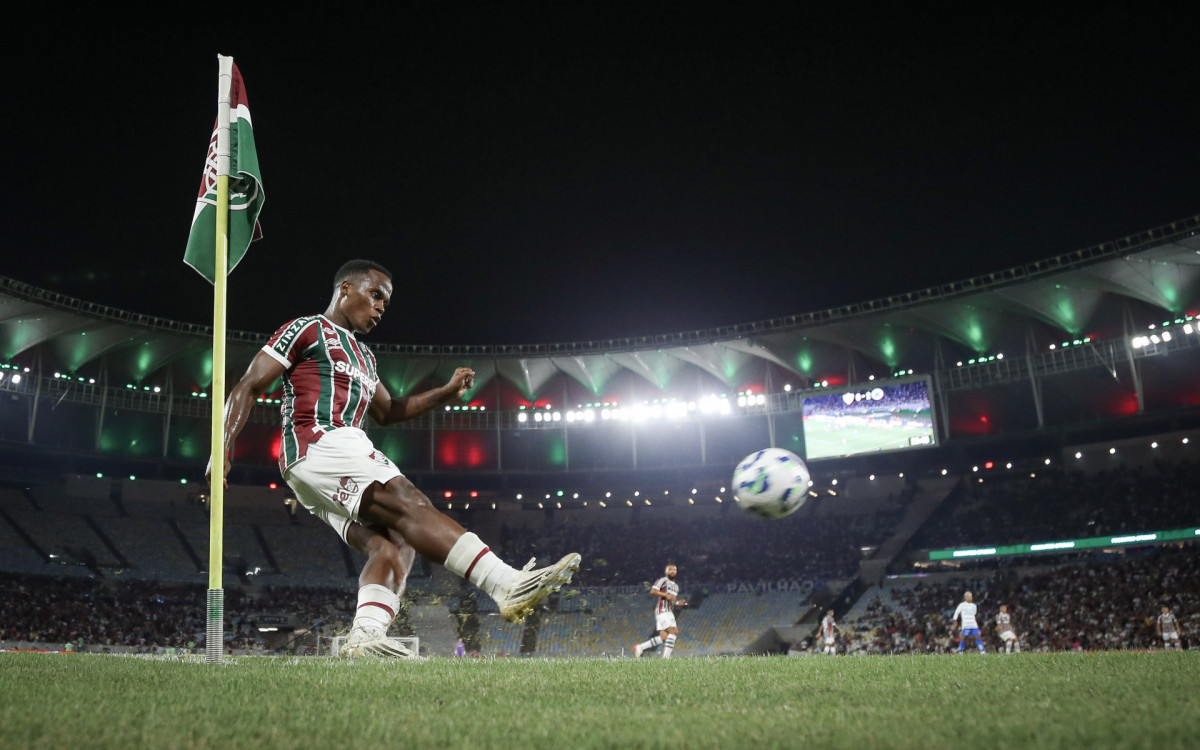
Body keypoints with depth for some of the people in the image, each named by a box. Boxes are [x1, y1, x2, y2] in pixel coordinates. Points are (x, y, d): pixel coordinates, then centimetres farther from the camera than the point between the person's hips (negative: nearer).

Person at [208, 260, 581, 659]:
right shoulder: (307, 330, 7)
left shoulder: (362, 355, 32)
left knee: (392, 547, -13)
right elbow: (248, 387, 2)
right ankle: (509, 586, -36)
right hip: (318, 445, -10)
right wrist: (223, 450, -10)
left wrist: (446, 393, 25)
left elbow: (387, 411, 38)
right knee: (412, 506, -25)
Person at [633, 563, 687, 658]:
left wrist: (678, 603, 13)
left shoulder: (676, 586, 27)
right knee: (673, 631, -20)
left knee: (663, 637, -1)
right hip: (662, 610, -9)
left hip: (669, 612, 9)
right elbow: (653, 591, -14)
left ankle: (640, 647, 7)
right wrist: (666, 595, -22)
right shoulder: (663, 580, -1)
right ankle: (666, 657, -18)